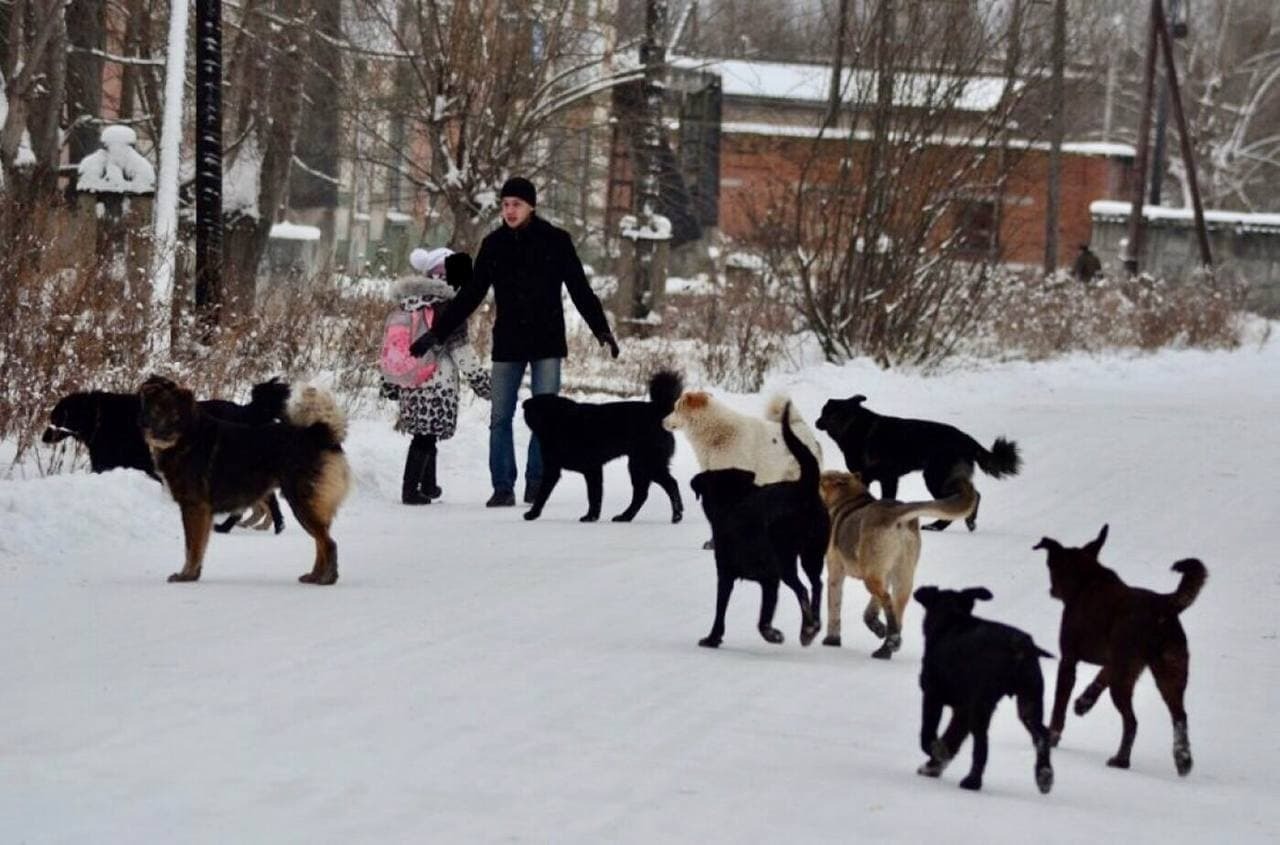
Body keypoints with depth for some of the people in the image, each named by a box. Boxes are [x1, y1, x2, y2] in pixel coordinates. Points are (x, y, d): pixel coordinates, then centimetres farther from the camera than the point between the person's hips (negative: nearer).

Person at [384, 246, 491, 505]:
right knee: (426, 435, -3)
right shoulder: (447, 305, -10)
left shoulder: (407, 300, 10)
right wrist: (482, 382, -5)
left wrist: (390, 384, 23)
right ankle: (410, 489, -5)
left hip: (410, 382, 7)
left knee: (426, 435, 18)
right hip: (438, 382, -7)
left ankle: (428, 486, 28)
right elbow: (460, 349, -11)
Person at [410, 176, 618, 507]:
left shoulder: (555, 241, -1)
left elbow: (581, 291, 1)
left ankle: (537, 483, 5)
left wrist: (601, 329, -10)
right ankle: (503, 486, 2)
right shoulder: (494, 244, 5)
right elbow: (469, 295, 10)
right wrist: (436, 332, 6)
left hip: (546, 343, -2)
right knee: (500, 418, -1)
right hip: (507, 344, 2)